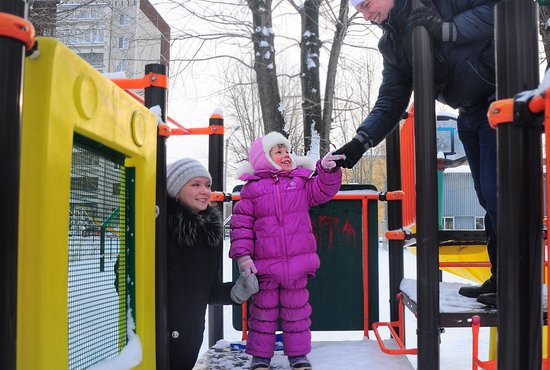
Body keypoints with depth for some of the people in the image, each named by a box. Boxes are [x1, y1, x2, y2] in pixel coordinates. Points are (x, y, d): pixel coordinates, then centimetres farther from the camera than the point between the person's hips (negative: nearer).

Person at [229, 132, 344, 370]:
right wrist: (242, 256, -8)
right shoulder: (251, 189, 0)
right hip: (264, 265, -2)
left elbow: (323, 190, 1)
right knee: (264, 309, 8)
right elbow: (241, 225, -1)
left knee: (296, 309, 11)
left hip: (297, 264, 2)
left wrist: (328, 169, -18)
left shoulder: (301, 182, 8)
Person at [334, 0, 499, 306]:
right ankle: (499, 279, 24)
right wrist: (360, 142, -11)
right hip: (469, 116, 8)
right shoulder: (392, 44, 7)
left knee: (494, 191, -11)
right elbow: (390, 102, 3)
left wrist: (447, 29, -26)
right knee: (487, 197, 12)